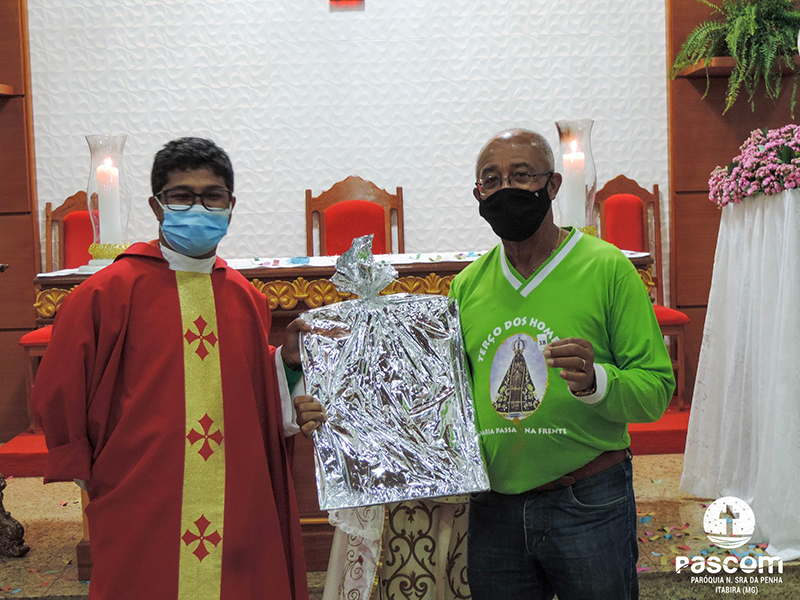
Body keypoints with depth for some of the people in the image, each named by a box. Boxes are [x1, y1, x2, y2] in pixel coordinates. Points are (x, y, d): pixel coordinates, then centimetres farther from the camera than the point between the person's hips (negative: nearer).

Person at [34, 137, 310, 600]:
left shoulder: (245, 297, 7)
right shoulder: (109, 292, -6)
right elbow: (58, 395, -1)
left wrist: (286, 360, -1)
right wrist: (89, 475, 2)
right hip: (142, 513, -3)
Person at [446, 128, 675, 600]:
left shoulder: (607, 268, -9)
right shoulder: (467, 285, 4)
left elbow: (657, 390, -10)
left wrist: (595, 381, -29)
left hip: (589, 506, -3)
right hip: (492, 511, 4)